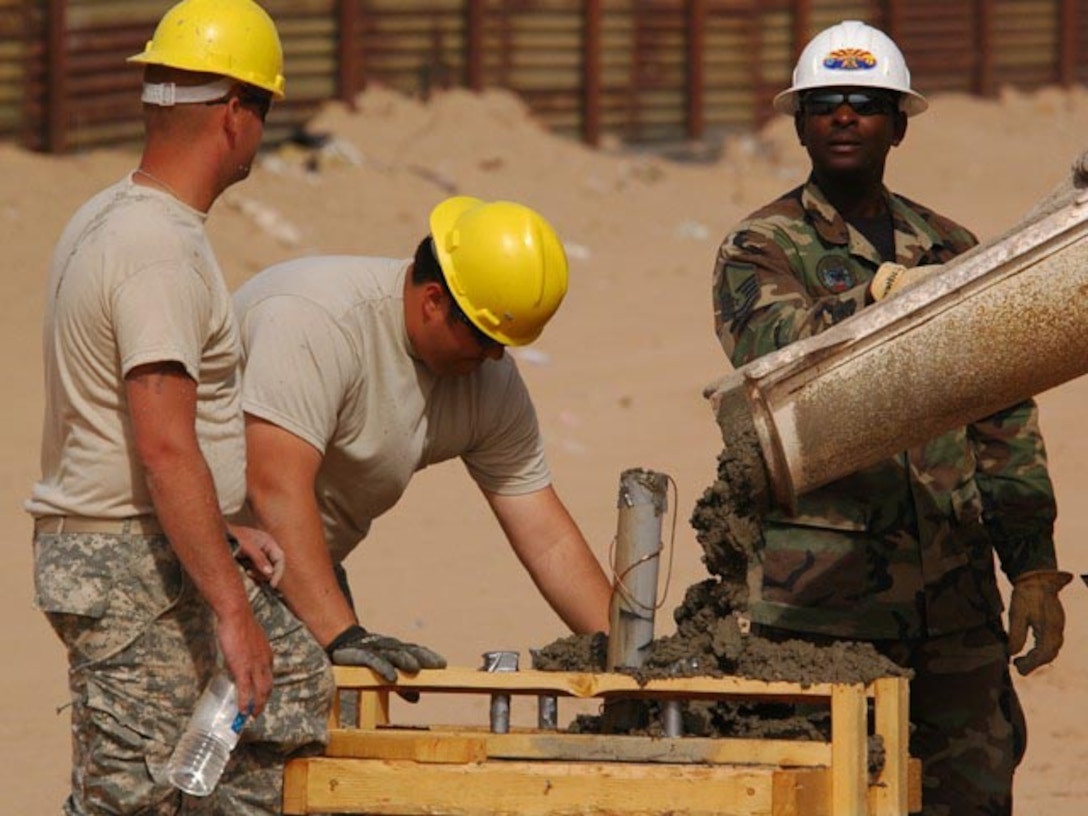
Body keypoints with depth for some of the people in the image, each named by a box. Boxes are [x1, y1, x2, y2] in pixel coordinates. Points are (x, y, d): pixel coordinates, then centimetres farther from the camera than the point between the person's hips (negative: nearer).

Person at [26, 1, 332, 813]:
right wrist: (229, 608, -27)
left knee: (295, 678, 18)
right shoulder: (160, 252, -20)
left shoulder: (107, 220, 12)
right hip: (131, 569, -10)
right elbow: (165, 447, -27)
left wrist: (223, 531, 22)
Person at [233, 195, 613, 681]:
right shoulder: (318, 319, -28)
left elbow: (548, 540, 0)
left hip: (306, 565, 8)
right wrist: (341, 636, -41)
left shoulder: (492, 378, -4)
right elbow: (276, 487, -35)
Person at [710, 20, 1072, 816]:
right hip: (818, 601, -4)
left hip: (954, 601, 4)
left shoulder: (950, 251, 16)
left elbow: (1005, 425, 16)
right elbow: (776, 348, -18)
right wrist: (881, 293, -33)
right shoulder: (760, 250, 4)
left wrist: (1034, 569, 8)